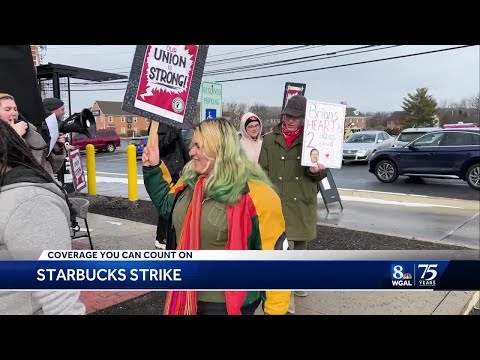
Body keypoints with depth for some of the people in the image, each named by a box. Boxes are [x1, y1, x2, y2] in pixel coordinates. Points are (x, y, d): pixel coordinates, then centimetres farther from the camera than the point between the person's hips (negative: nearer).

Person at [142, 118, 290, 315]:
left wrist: (275, 309, -12)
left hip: (228, 304, -6)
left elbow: (274, 255, -16)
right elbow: (167, 205, 22)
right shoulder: (189, 182, 2)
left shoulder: (255, 194, -20)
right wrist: (153, 168, 12)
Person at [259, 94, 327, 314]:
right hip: (278, 205, -2)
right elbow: (262, 172, 1)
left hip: (303, 204, 2)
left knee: (300, 246, 18)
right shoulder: (270, 139, 1)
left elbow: (321, 174, 8)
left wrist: (316, 171, -15)